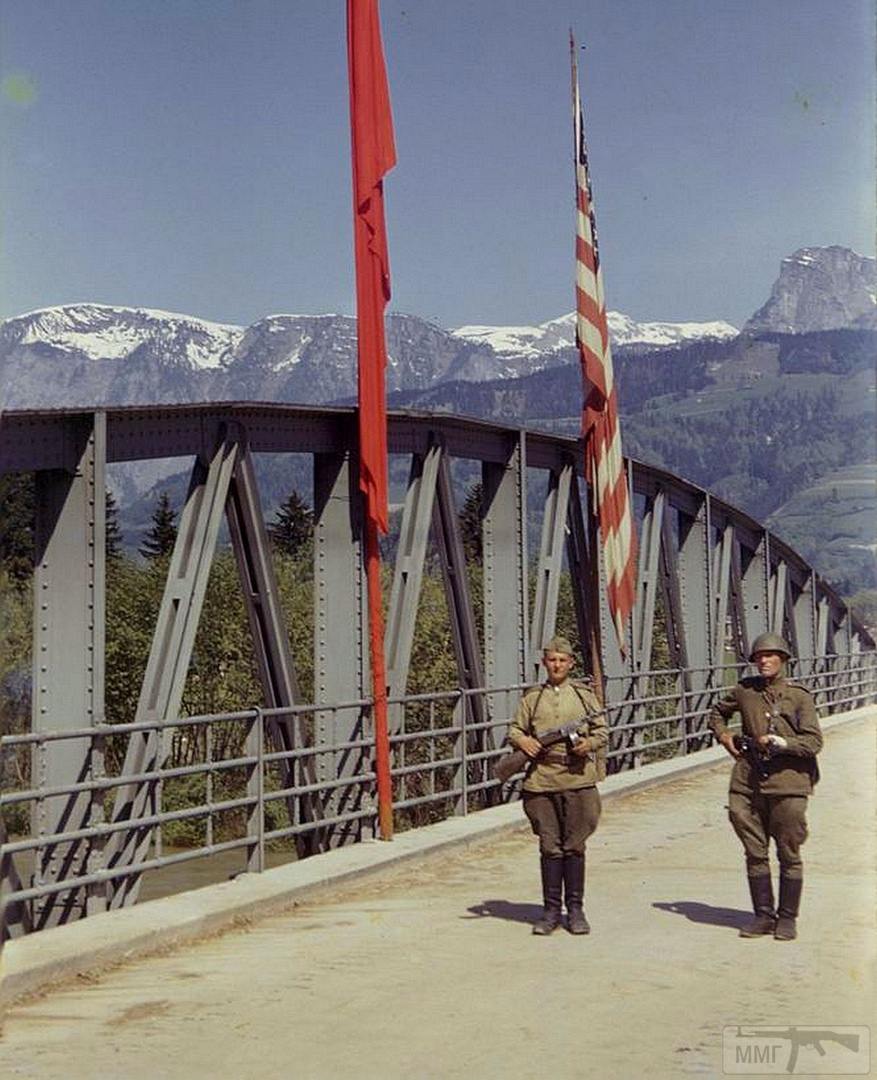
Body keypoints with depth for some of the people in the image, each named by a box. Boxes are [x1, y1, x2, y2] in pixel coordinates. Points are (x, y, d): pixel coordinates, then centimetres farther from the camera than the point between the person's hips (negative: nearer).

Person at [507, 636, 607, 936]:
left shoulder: (584, 694, 9)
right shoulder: (532, 697, 11)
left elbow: (602, 731, 11)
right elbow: (514, 729, 15)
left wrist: (589, 743, -10)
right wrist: (522, 740, -7)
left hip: (578, 779, -1)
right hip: (541, 779, 1)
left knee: (575, 846, 2)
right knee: (550, 847, 3)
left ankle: (575, 909, 12)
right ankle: (551, 910, 11)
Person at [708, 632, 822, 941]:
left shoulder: (799, 696, -1)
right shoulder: (745, 690, 9)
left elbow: (814, 741, -6)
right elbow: (717, 713, 28)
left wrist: (782, 743, -19)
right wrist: (724, 736, 11)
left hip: (787, 783, -3)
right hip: (748, 782, 3)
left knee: (789, 855, 3)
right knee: (755, 854, 8)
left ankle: (787, 918, 14)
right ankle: (763, 916, 18)